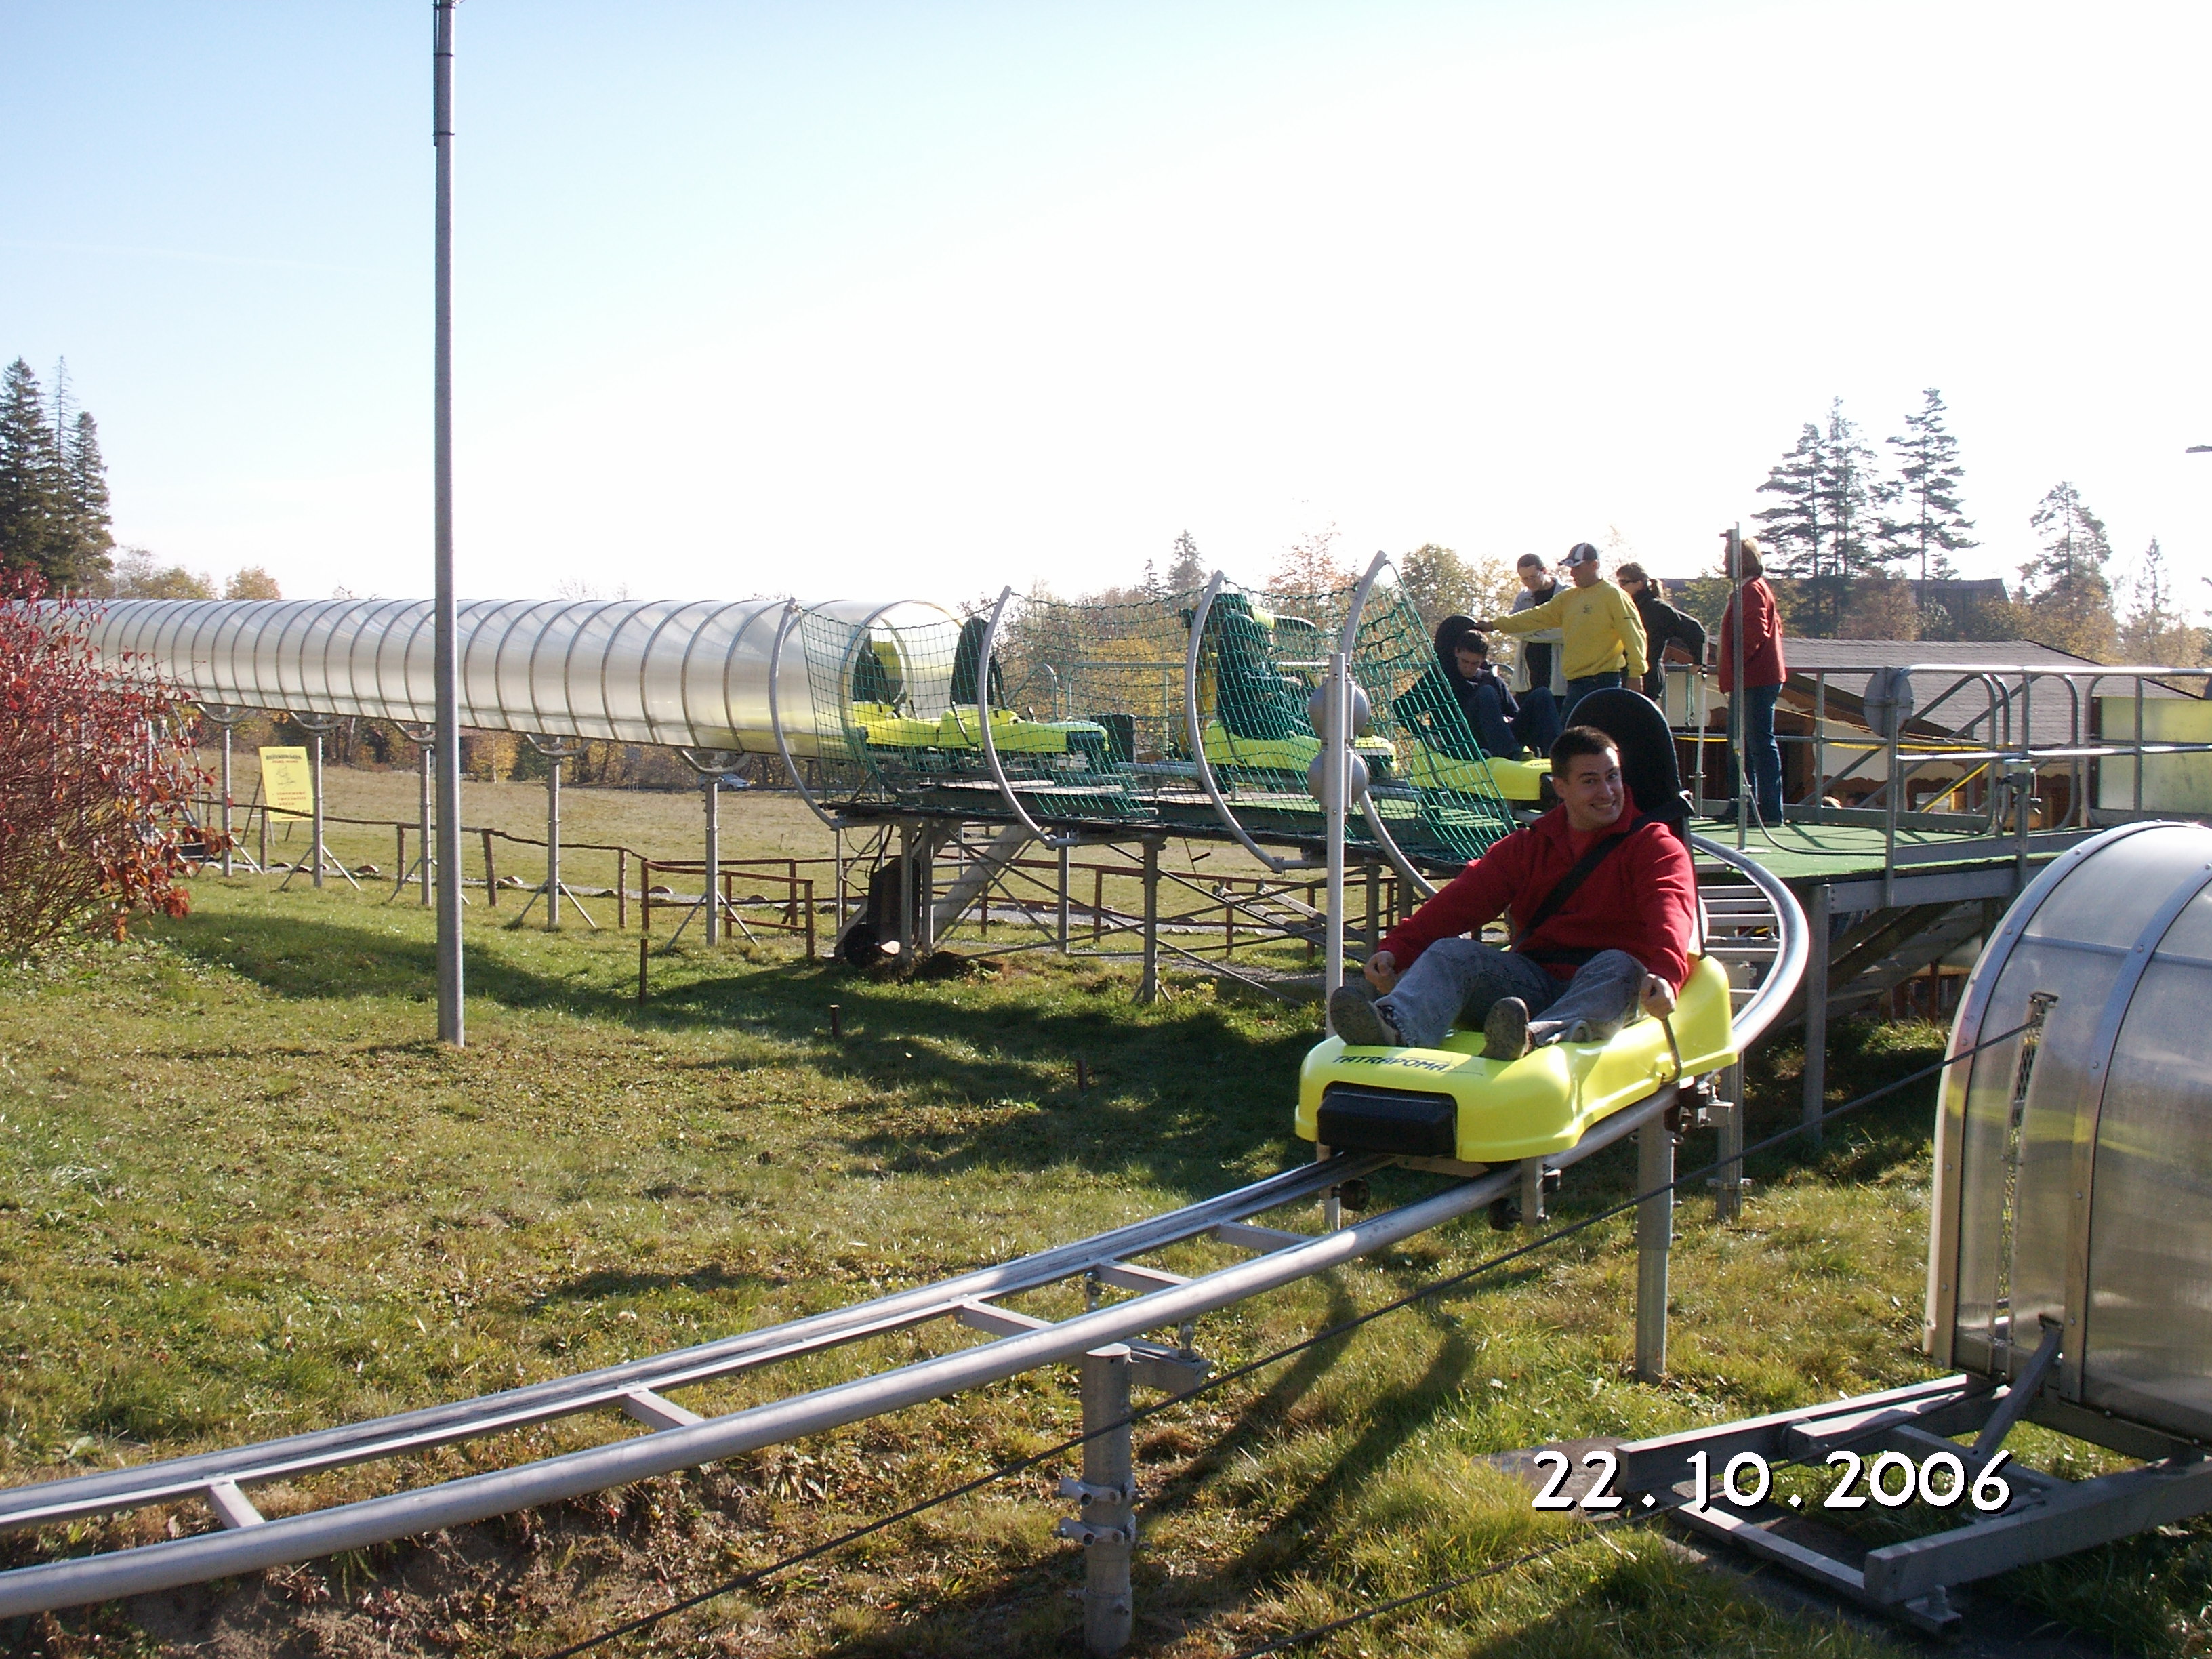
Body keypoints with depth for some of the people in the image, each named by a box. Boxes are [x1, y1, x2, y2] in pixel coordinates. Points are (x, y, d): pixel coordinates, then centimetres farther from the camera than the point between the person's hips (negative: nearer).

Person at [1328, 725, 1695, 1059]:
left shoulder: (1655, 846, 5)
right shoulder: (1528, 846, 17)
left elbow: (1670, 915, -16)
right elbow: (1465, 899, 3)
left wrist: (1665, 975, -40)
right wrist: (1396, 949, -14)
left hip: (1601, 989, -3)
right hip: (1532, 982, 3)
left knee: (1619, 967, -35)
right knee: (1451, 952, -20)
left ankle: (1536, 1037, -66)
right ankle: (1396, 1026, -54)